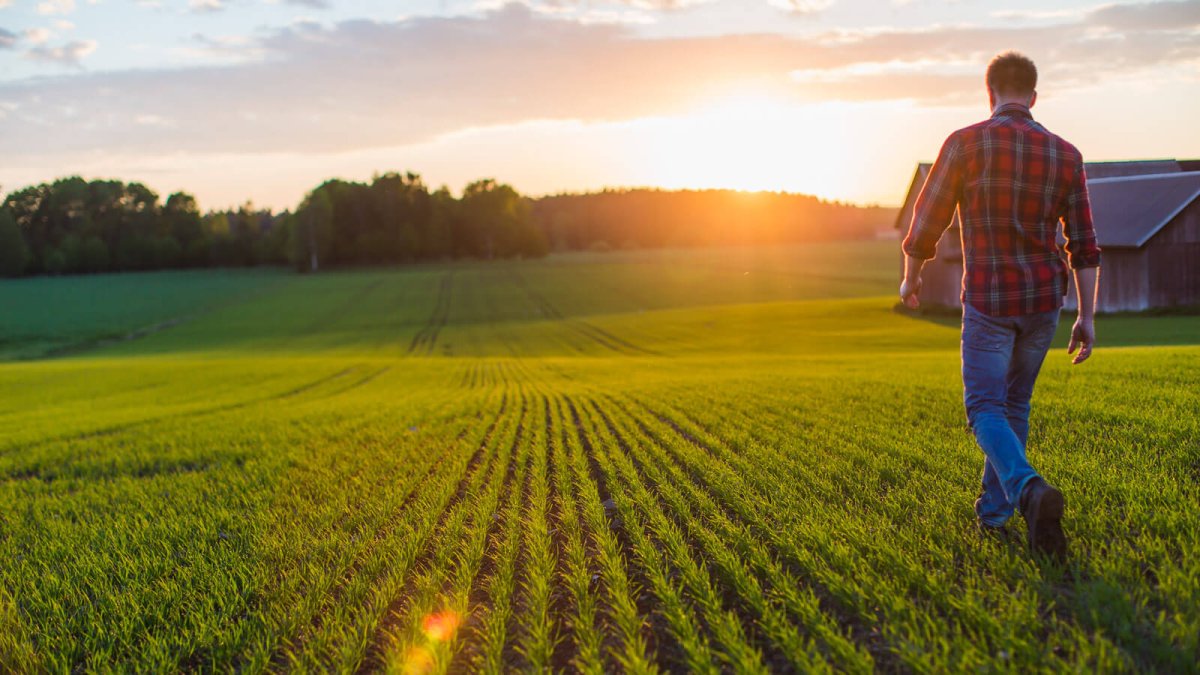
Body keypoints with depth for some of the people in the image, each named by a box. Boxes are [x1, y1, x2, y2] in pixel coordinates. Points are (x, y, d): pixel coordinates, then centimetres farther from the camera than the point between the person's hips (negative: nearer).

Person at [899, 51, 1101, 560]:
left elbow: (927, 222, -5)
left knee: (986, 411, 1)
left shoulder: (964, 143, -11)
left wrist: (910, 279, 13)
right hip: (1045, 300, 4)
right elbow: (1084, 245, -2)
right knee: (1015, 403, 21)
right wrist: (1086, 318, 3)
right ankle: (993, 509, 27)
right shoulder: (1065, 155, 0)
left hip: (988, 301, -4)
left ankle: (1030, 491, -27)